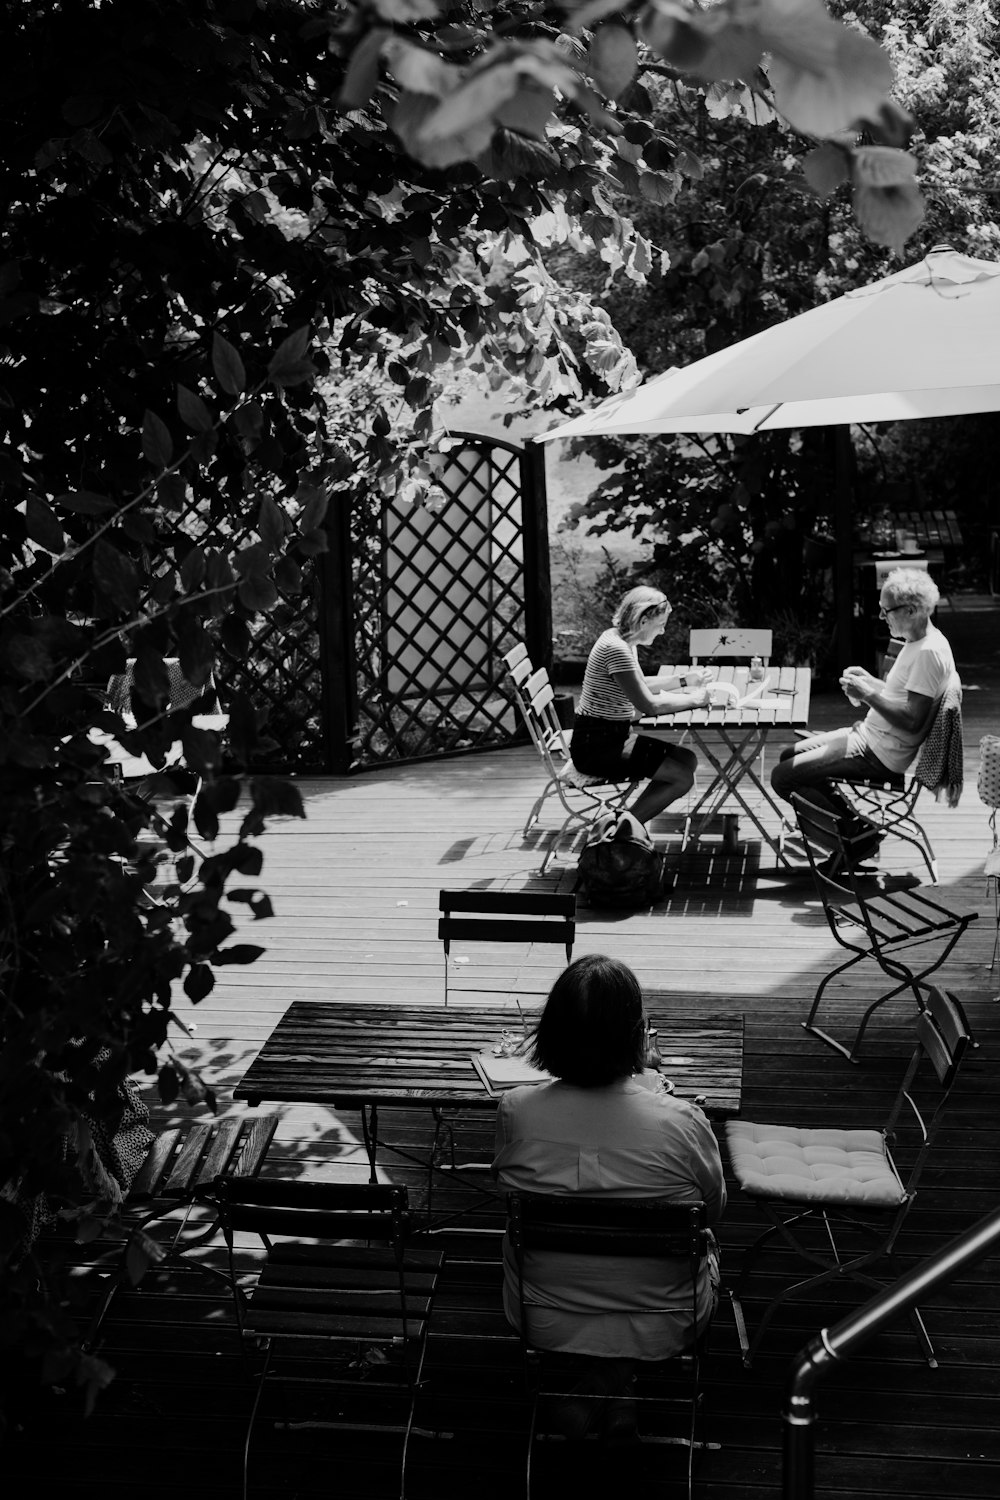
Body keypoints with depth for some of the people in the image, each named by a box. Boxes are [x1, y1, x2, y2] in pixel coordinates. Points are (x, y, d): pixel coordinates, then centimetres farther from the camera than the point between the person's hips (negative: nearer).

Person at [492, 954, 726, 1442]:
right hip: (659, 1327, -2)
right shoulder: (682, 1123, -26)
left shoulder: (515, 1110, -22)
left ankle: (594, 1388, 17)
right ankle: (613, 1381, 17)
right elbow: (714, 1212, -5)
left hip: (545, 1323, 2)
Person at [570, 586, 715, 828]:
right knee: (681, 777, -14)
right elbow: (649, 705, -24)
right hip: (596, 748, -10)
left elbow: (639, 686, 24)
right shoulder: (616, 649, -23)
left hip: (612, 737, 10)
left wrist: (684, 682, 16)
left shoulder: (622, 641, 8)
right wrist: (693, 699, -11)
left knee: (687, 760, 5)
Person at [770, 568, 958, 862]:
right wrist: (869, 681, 7)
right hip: (871, 736, 11)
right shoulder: (919, 642, 9)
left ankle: (859, 833, 0)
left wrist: (869, 694, -21)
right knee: (790, 756, 17)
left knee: (783, 777, -12)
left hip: (881, 755, -11)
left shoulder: (929, 653, -23)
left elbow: (912, 721, -26)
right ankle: (848, 822, 14)